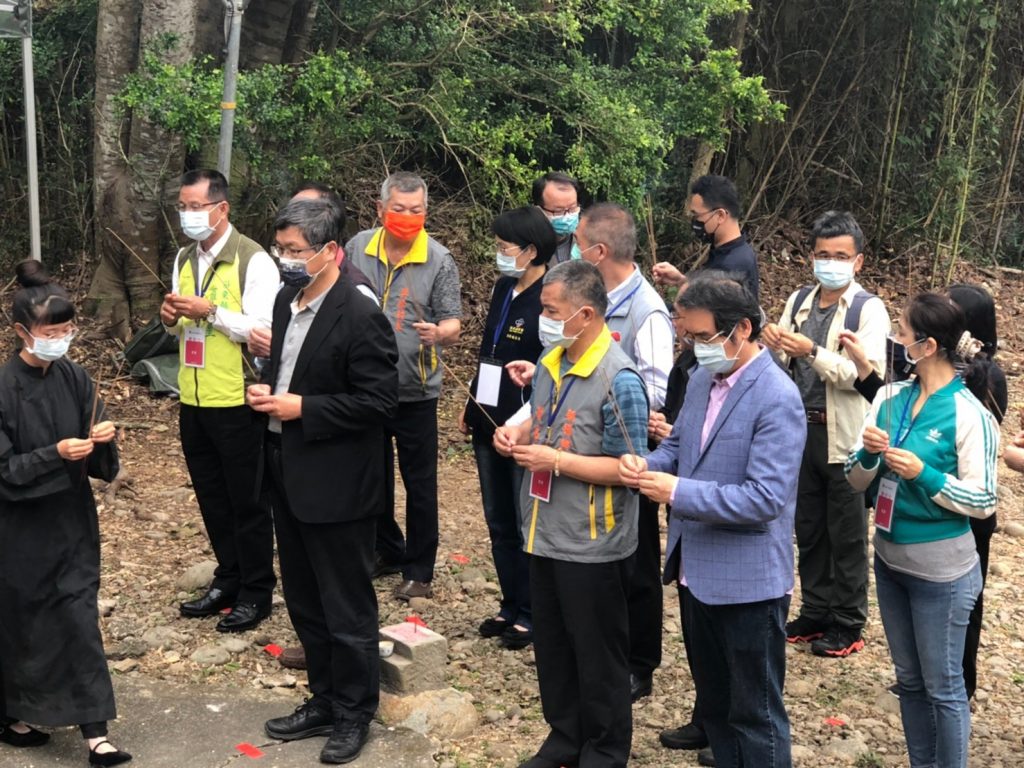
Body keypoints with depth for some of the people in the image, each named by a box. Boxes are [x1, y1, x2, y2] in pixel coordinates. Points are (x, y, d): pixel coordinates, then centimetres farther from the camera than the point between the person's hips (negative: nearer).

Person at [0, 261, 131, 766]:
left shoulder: (74, 379, 0)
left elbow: (99, 464, 3)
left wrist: (101, 440, -18)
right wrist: (55, 454, -26)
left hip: (72, 521, 4)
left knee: (80, 620, 3)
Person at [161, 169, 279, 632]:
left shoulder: (252, 260, -12)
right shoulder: (184, 259, 11)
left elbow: (263, 329, -18)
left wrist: (210, 311, -23)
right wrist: (171, 319, -3)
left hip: (236, 402, -7)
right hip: (193, 400, 7)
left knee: (247, 500, 4)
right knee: (212, 498, 15)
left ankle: (256, 593, 16)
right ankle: (228, 580, 29)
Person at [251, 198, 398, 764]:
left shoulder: (361, 318, -18)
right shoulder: (286, 300, 8)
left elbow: (378, 401, -20)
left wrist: (300, 409, -20)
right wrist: (265, 389, -1)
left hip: (336, 485, -9)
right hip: (287, 477, 9)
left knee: (347, 609, 7)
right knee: (303, 601, 19)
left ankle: (353, 714, 24)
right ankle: (323, 700, 36)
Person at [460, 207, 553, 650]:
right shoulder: (503, 289, 9)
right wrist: (472, 408, 19)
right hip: (490, 426, 8)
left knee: (526, 526, 4)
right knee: (498, 524, 16)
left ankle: (531, 614, 18)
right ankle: (510, 606, 30)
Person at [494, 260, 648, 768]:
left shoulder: (618, 379, -21)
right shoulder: (550, 361, 4)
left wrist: (556, 462, -22)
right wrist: (518, 433, -3)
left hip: (592, 545, -8)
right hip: (545, 534, 8)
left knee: (597, 655, 9)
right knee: (551, 645, 19)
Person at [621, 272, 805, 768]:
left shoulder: (777, 399, -21)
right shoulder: (702, 379, 5)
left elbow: (765, 498, -26)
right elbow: (677, 445, 16)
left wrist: (677, 492, -27)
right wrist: (647, 466, -7)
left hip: (748, 580, -8)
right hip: (697, 571, 8)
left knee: (755, 713, 8)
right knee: (713, 700, 23)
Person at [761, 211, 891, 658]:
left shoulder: (869, 309, -10)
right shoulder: (798, 301, 7)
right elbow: (782, 366, 7)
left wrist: (812, 353, -30)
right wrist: (776, 348, -16)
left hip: (844, 438, -5)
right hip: (802, 431, 5)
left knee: (847, 535, 8)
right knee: (808, 529, 16)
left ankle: (848, 624, 21)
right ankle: (815, 612, 31)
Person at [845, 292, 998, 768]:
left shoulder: (968, 414, -16)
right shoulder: (889, 398, 1)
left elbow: (982, 502, -14)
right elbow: (858, 481, 4)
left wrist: (924, 473, -25)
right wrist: (868, 453, -16)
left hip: (941, 569, -6)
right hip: (889, 558, 6)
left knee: (942, 686, 8)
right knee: (908, 679, 19)